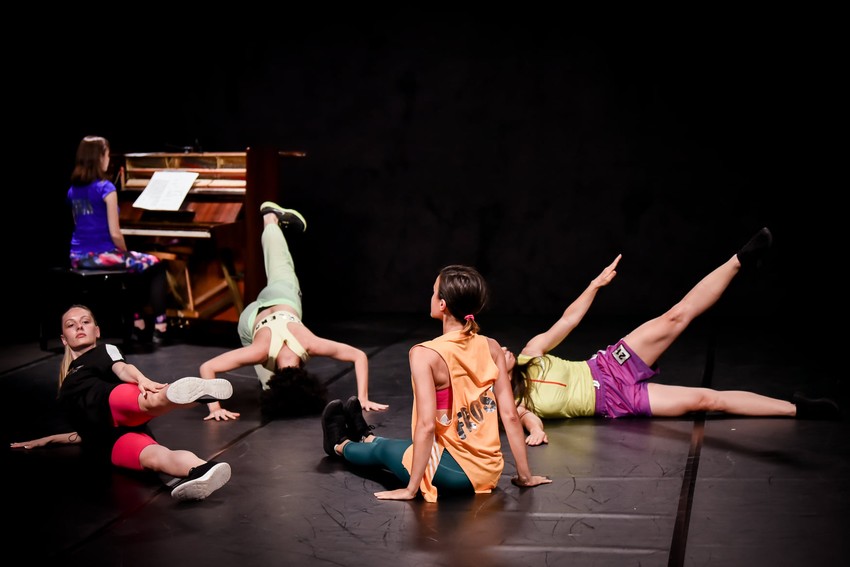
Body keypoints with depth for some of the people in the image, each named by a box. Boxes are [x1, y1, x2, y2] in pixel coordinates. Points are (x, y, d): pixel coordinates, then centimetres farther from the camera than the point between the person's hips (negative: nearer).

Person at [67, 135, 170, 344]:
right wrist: (126, 253, 4)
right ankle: (160, 326, 4)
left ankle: (139, 323, 30)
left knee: (136, 265, 31)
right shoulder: (106, 188, -14)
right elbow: (114, 233, -16)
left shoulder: (73, 190, 9)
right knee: (155, 265, 11)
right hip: (101, 256, -8)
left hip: (79, 258, 8)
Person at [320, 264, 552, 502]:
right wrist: (525, 475, 3)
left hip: (454, 473, -5)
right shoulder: (491, 347, -3)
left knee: (383, 450, 26)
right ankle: (366, 438, 62)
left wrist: (411, 489, -16)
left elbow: (426, 426, -22)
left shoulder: (425, 354, -18)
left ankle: (340, 445, 56)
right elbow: (510, 415, -4)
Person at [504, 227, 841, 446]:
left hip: (609, 367, 5)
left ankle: (740, 261, -3)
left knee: (676, 317, -14)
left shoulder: (529, 355, -1)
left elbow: (568, 320, 1)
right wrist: (535, 431, -52)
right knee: (704, 399, -15)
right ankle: (797, 410, -10)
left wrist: (595, 284, -6)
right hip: (616, 400, -4)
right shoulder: (514, 400, -12)